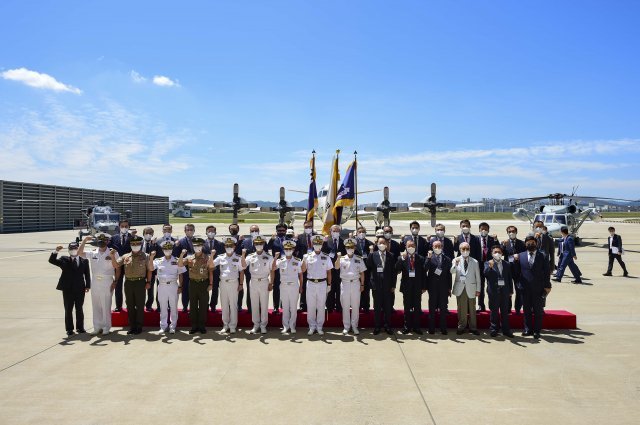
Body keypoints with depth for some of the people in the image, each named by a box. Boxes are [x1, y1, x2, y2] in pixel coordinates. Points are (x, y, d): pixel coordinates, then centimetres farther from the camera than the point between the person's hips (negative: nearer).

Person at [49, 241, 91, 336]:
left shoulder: (84, 260, 5)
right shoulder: (64, 260, 4)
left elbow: (87, 274, 5)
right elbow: (52, 260, -8)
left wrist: (88, 286, -2)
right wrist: (56, 251, -22)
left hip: (80, 289, 0)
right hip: (68, 289, 0)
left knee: (79, 309, 9)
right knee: (68, 310, 6)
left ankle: (80, 327, 19)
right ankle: (69, 329, 15)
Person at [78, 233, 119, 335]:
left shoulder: (112, 253, -3)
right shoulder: (92, 253, 7)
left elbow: (117, 268, -2)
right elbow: (79, 253, -2)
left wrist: (115, 282, -7)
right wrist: (85, 240, -8)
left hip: (107, 283, -4)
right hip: (95, 283, 4)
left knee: (106, 306, 0)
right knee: (96, 306, 10)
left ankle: (106, 328, 10)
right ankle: (97, 327, 20)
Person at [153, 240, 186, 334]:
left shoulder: (177, 261, 3)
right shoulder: (158, 261, 7)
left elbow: (180, 274, 3)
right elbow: (151, 268, -9)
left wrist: (180, 286, -3)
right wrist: (151, 257, -22)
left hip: (173, 285, -1)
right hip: (162, 286, 1)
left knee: (173, 307, 4)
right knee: (163, 307, 8)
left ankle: (173, 326, 12)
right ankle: (163, 326, 17)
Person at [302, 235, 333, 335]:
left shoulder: (326, 257, 4)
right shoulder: (308, 256, 3)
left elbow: (329, 272, 8)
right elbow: (303, 270, 0)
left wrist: (329, 285, 5)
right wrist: (304, 260, -15)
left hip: (322, 283, 0)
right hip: (310, 283, 0)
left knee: (321, 306, 4)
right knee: (310, 306, 4)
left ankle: (319, 327, 14)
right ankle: (312, 327, 14)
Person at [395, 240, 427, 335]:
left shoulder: (420, 258, 4)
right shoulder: (401, 258, 3)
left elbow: (424, 273, 3)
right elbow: (397, 269, -12)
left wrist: (424, 287, 0)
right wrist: (402, 258, -22)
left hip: (417, 286, 0)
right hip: (407, 285, 0)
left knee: (417, 307, 5)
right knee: (407, 307, 7)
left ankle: (416, 326, 13)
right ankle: (407, 326, 15)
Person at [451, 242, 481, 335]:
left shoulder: (475, 262, 2)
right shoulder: (456, 260, 2)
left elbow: (478, 277, 4)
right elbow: (452, 272, -11)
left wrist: (478, 289, 2)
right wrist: (455, 264, -28)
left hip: (471, 288, 0)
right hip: (460, 288, 0)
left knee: (472, 309, 7)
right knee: (461, 309, 6)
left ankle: (473, 327, 17)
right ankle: (461, 327, 18)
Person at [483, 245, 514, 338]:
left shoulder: (507, 264, 12)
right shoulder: (488, 263, 2)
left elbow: (510, 278, 13)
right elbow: (486, 274, -13)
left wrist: (511, 291, 8)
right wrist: (490, 267, -30)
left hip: (505, 290, 2)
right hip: (494, 290, -2)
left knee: (505, 311, 6)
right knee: (494, 311, 3)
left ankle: (506, 330, 14)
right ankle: (494, 329, 12)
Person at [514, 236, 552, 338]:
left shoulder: (542, 256, 1)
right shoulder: (520, 256, 6)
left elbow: (546, 272, 0)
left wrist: (547, 286, -4)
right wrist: (516, 260, -12)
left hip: (538, 288, -1)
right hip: (525, 288, 2)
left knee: (538, 310, 5)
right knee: (526, 310, 10)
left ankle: (537, 331, 14)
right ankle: (528, 329, 20)